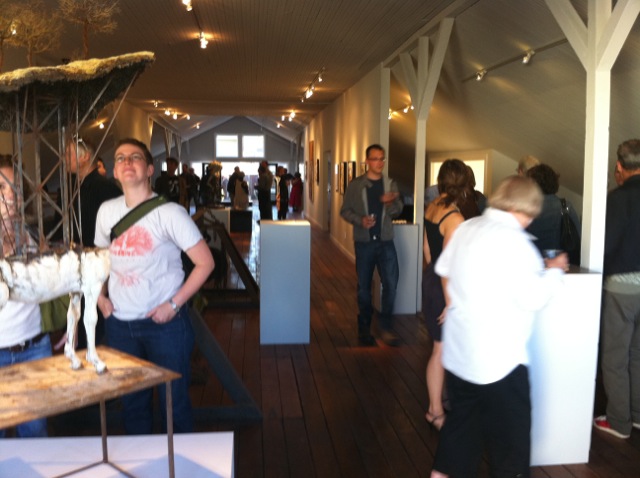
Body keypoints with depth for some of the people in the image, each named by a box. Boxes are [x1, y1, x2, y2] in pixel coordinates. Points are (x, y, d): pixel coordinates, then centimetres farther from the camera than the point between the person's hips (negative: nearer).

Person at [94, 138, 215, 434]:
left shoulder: (169, 212, -11)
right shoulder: (106, 211, 4)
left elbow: (205, 263, -11)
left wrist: (174, 304, -16)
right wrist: (100, 296, 5)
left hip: (164, 322, -4)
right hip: (119, 323, 5)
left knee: (173, 401, 7)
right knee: (131, 402, 18)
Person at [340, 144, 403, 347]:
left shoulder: (390, 184, 6)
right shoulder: (355, 185, 0)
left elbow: (398, 210, -1)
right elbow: (345, 211, 0)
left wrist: (390, 203, -23)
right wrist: (360, 220, -19)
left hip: (386, 241, 1)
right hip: (364, 242, -1)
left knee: (391, 283, -5)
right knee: (364, 286, 7)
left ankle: (386, 326, 11)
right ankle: (364, 328, 21)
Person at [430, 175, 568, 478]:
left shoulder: (466, 228, 4)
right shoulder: (512, 239, -21)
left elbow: (443, 268, 18)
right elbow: (534, 297, -21)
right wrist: (554, 270, -4)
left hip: (459, 351, 8)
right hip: (497, 357, -8)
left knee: (462, 417, 21)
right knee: (509, 430, 9)